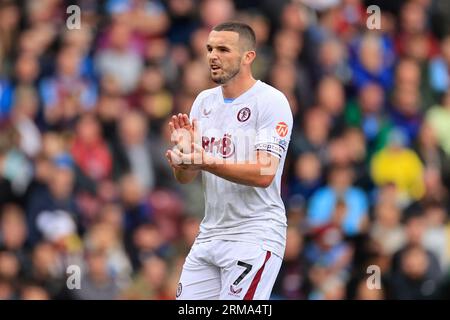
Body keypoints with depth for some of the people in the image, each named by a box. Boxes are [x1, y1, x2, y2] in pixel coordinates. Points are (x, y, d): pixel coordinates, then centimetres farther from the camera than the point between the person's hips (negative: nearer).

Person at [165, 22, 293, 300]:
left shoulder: (271, 101, -9)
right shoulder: (204, 101, 11)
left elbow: (264, 174, -21)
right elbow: (185, 177, 10)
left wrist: (206, 161, -30)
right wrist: (183, 151, -12)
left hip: (256, 235, -7)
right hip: (210, 233, 7)